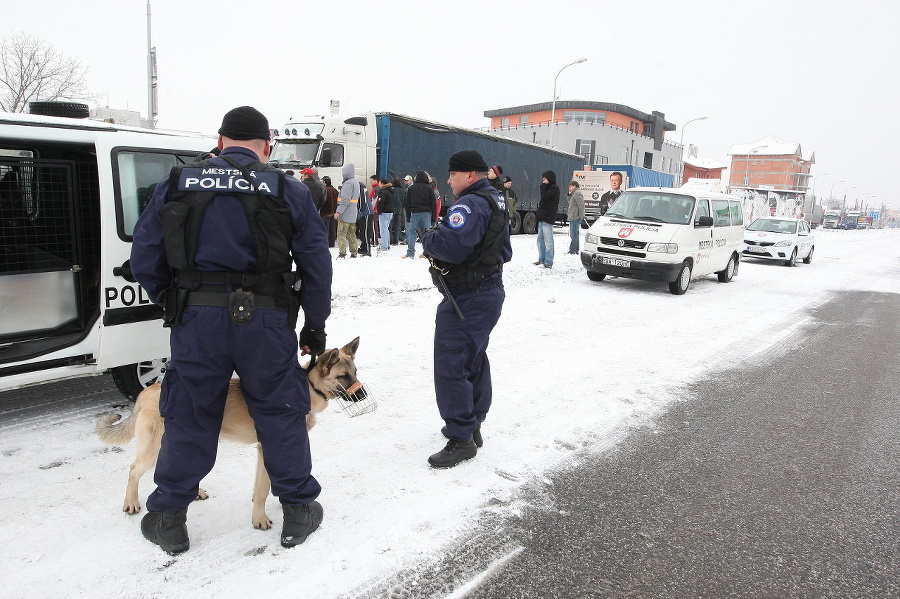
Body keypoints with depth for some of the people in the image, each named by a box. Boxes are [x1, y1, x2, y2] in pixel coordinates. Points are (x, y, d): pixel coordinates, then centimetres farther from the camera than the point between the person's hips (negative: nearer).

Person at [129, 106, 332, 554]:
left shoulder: (177, 183, 7)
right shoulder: (288, 191, 4)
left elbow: (144, 258, 5)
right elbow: (316, 265, 3)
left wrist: (173, 303, 16)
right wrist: (315, 325, 12)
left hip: (197, 318, 1)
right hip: (266, 320, -1)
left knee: (189, 417, 14)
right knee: (281, 414, 12)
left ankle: (168, 517, 27)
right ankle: (298, 510, 24)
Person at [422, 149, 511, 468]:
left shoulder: (470, 204, -19)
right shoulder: (496, 200, 14)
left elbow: (449, 247, -33)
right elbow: (504, 252, 22)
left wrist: (429, 238, -13)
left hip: (466, 299, -11)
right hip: (489, 291, 11)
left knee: (451, 368, -4)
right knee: (475, 361, 19)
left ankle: (461, 439, 4)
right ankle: (472, 425, 32)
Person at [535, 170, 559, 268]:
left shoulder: (554, 188, -6)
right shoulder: (547, 187, 22)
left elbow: (544, 196, -20)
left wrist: (543, 185, -5)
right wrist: (538, 215, 16)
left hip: (548, 219, -10)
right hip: (542, 218, 10)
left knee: (548, 241, -9)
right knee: (540, 240, 12)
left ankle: (548, 262, -8)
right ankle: (541, 259, 20)